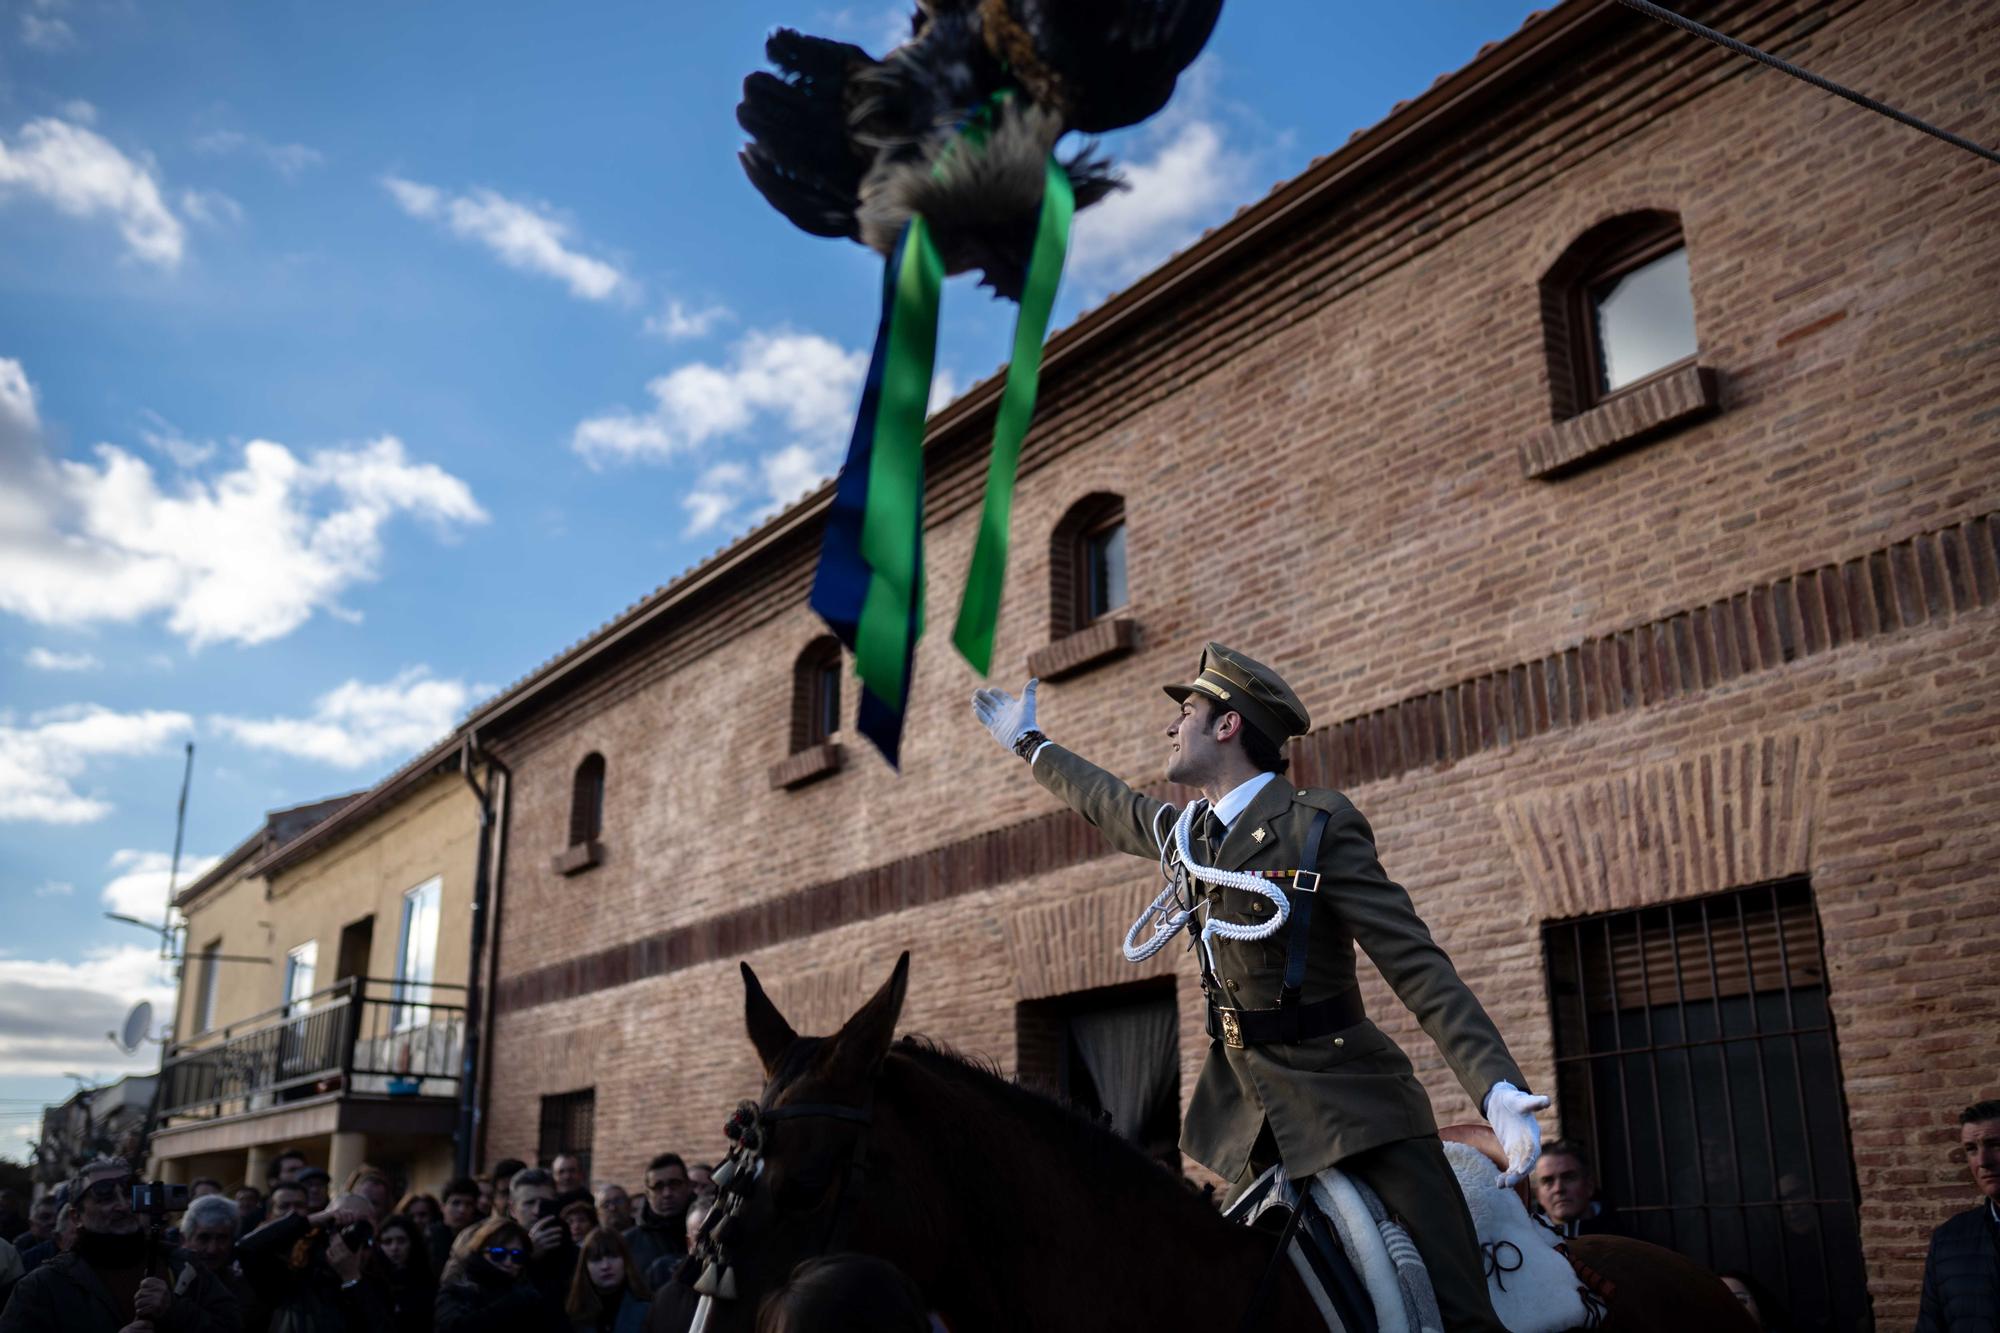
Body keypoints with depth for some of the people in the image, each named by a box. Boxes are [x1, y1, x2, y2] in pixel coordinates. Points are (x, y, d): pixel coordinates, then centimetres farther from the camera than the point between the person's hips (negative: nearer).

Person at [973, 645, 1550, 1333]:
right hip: (1246, 1107, 7)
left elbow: (1418, 966, -15)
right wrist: (1029, 743, 45)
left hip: (1352, 1102, -6)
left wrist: (1498, 1088, -26)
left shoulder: (1318, 824, -11)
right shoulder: (1183, 831, 10)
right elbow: (1106, 803, 32)